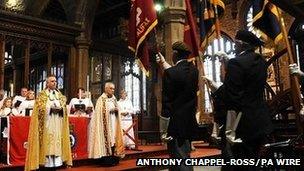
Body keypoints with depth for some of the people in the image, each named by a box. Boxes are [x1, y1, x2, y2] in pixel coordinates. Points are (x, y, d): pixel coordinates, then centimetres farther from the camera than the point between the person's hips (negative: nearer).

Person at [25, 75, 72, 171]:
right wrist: (51, 107, -19)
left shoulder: (59, 94, 16)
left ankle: (57, 160, 4)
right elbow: (41, 107, -8)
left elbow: (64, 105, 11)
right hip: (47, 122, -4)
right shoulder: (42, 94, 3)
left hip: (57, 122, 4)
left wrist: (60, 107, -10)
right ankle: (47, 161, -4)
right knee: (47, 139, -7)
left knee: (57, 139, 2)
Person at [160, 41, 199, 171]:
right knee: (185, 157, 20)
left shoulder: (170, 73, -16)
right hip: (190, 121, 7)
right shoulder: (194, 70, 4)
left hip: (176, 122, -7)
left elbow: (166, 101, -16)